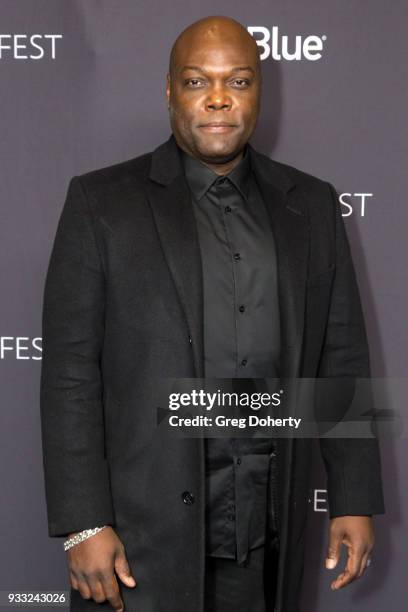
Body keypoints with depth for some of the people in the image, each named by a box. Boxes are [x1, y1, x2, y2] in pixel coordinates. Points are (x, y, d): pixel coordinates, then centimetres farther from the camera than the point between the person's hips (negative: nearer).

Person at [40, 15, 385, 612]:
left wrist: (355, 500, 5)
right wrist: (84, 524, -10)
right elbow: (70, 372, -5)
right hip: (143, 528, -3)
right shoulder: (102, 201, -2)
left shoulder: (311, 205, 8)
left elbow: (342, 359, 9)